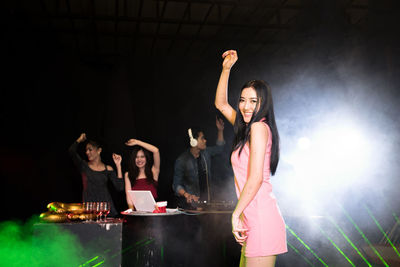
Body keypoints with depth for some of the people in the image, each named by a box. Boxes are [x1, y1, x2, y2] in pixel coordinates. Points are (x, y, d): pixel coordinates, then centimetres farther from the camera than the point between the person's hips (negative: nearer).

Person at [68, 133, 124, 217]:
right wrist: (80, 140, 5)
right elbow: (72, 151, -11)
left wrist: (118, 165, -3)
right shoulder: (84, 166, 6)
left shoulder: (108, 169, 7)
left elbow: (120, 187, -3)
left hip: (106, 206, 1)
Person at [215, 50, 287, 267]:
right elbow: (220, 104, 27)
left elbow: (256, 177, -18)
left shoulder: (259, 127, -10)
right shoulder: (248, 127, 16)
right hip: (253, 218, 9)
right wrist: (226, 68, 22)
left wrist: (236, 214, -14)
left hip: (261, 217, -9)